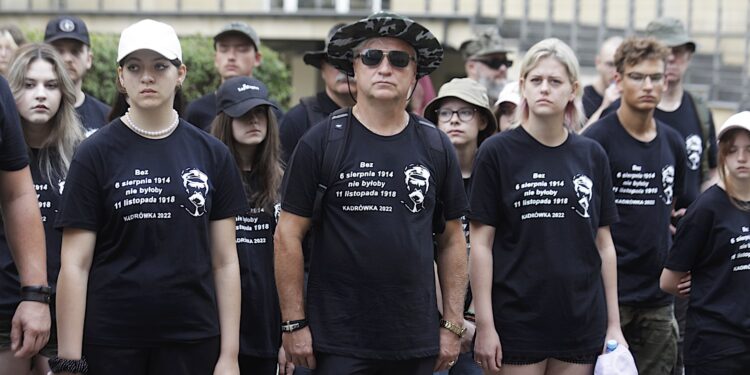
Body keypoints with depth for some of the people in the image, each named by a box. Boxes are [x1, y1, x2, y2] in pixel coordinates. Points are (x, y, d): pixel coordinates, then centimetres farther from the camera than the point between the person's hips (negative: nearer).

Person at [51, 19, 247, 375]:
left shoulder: (211, 154, 6)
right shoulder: (95, 154, -1)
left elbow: (224, 261, 6)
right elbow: (75, 265, -3)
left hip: (193, 343, 2)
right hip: (111, 345, -2)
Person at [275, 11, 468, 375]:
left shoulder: (435, 147, 7)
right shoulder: (321, 143, -3)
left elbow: (452, 240, 12)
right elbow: (288, 235, -3)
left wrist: (453, 325, 7)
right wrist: (293, 323, -7)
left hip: (416, 342, 3)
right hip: (338, 340, -3)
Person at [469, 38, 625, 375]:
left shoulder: (592, 156, 8)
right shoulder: (497, 153, -2)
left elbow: (604, 244, 11)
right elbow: (481, 244, -3)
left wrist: (613, 324, 8)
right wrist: (485, 325, -8)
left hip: (581, 323, 3)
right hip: (516, 322, -3)